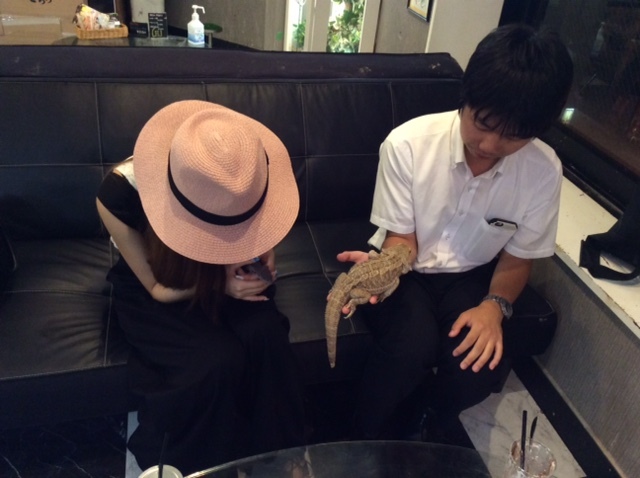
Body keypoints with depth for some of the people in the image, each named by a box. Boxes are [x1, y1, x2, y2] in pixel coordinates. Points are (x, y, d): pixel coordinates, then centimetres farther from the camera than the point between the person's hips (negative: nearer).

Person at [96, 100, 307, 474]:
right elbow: (158, 288, -17)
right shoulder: (121, 192, -32)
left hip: (224, 273, 3)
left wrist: (262, 249, -20)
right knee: (217, 361, -29)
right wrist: (219, 283, -32)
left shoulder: (248, 175, -24)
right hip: (151, 290, -2)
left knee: (266, 335, -28)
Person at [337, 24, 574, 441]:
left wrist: (494, 305, -21)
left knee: (481, 363, -23)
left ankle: (431, 426, 14)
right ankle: (368, 437, 3)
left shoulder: (544, 170, -16)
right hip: (406, 267, -2)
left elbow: (518, 257, -2)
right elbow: (402, 237, -14)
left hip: (470, 275, 3)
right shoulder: (407, 143, -25)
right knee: (413, 345, -30)